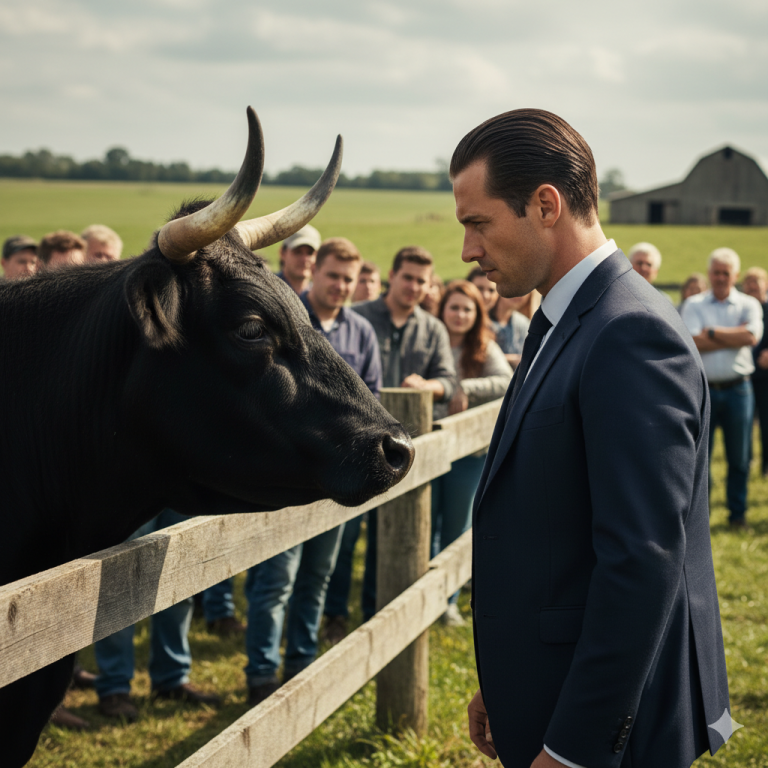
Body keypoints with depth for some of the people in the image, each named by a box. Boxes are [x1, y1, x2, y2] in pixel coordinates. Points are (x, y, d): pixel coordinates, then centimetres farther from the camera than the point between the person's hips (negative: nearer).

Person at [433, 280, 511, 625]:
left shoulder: (485, 349, 0)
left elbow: (507, 382, -14)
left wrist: (466, 388, -24)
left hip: (467, 450, 1)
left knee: (457, 527, 10)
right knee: (425, 523, 4)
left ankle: (448, 599, 23)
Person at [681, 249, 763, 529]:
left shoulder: (749, 305, 6)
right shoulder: (694, 305, 5)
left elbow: (752, 336, -14)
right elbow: (693, 342, -11)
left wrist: (712, 332, -10)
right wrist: (734, 336, -10)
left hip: (737, 388, 1)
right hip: (703, 388, 0)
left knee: (739, 457, 6)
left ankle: (738, 513, 18)